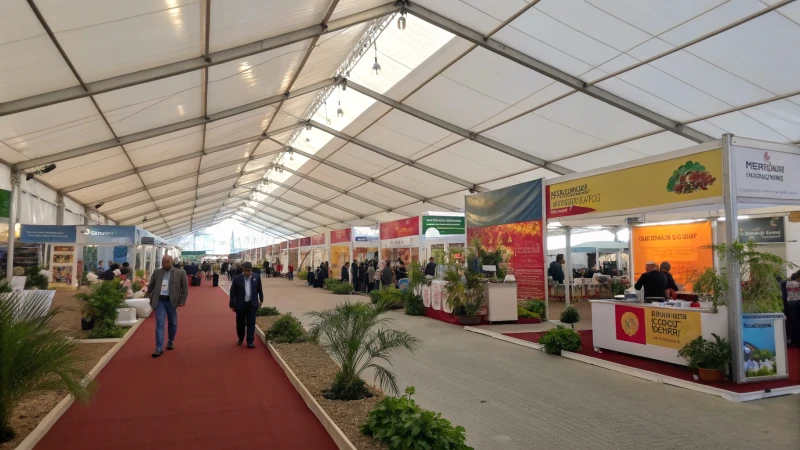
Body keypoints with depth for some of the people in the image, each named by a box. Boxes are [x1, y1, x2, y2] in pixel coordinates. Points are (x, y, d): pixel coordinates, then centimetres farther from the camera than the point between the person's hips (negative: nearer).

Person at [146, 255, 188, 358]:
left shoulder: (180, 273, -3)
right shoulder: (156, 272, 5)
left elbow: (185, 288, 0)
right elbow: (150, 286, 16)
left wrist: (182, 301, -5)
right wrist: (150, 297, 13)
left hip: (172, 301, -1)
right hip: (159, 301, 1)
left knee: (172, 323, 13)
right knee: (159, 324, -4)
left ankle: (171, 341, 34)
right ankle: (159, 348, -4)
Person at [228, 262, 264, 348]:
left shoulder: (256, 278, -4)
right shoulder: (237, 278, -8)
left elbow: (259, 290, 11)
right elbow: (232, 292, -2)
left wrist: (261, 300, 16)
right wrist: (232, 305, -1)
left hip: (252, 305, 0)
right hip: (240, 305, 0)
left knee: (251, 324, 0)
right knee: (240, 323, 12)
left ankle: (250, 342, 4)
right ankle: (240, 338, 35)